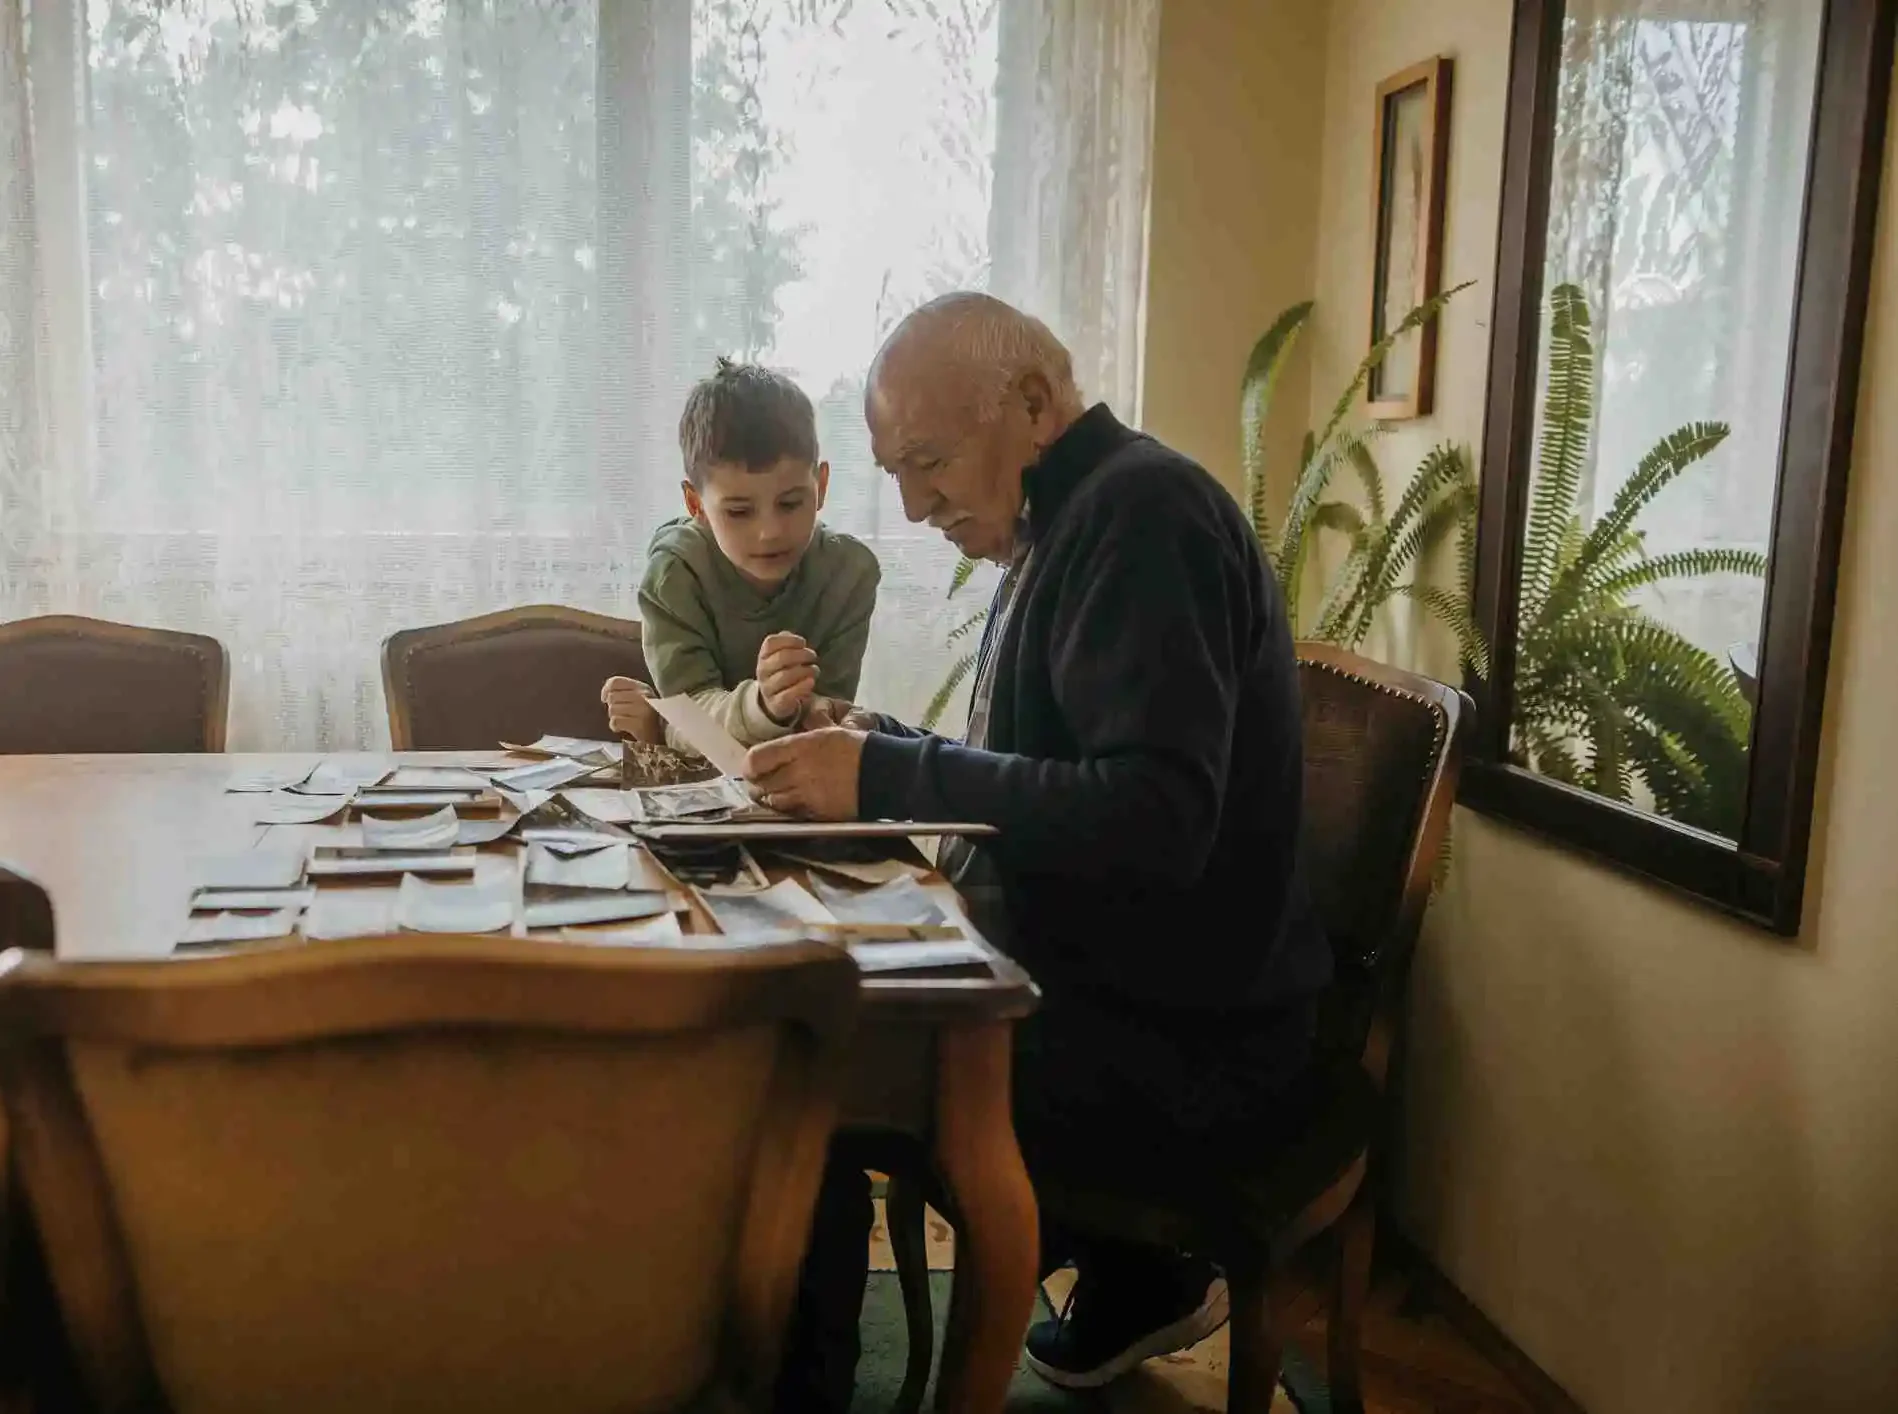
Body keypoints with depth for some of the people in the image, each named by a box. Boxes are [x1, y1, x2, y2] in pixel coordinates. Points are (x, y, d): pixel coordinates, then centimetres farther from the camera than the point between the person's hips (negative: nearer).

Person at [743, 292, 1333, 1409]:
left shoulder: (1145, 509, -18)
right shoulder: (1074, 520, 12)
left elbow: (1154, 817, -29)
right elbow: (1038, 773, 16)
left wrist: (888, 779, -25)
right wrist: (880, 751, 0)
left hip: (1187, 1043, -10)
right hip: (1105, 984, 10)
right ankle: (1134, 1281, 24)